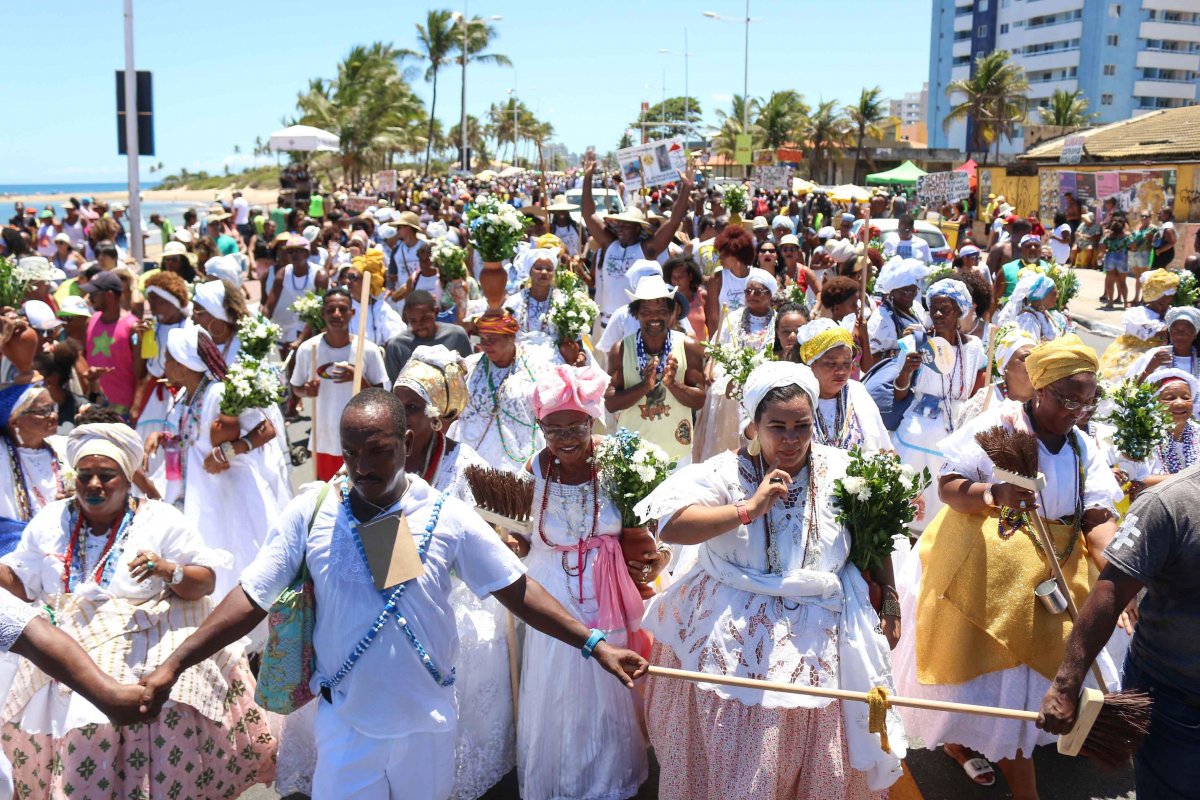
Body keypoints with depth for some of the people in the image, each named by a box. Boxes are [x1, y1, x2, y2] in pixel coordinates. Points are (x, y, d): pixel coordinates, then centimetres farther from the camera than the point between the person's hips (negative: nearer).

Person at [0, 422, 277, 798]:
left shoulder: (161, 520, 0)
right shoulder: (51, 521, 11)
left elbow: (206, 582, -3)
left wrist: (169, 570, -19)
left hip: (152, 651, -3)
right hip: (73, 657, 3)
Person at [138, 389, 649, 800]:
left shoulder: (447, 518, -9)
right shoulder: (309, 514, -9)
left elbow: (516, 590, -5)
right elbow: (251, 598, -7)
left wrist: (593, 644, -9)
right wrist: (174, 666, -13)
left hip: (428, 721, 1)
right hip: (346, 723, -1)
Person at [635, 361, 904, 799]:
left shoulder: (841, 470, -2)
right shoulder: (727, 473, -11)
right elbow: (669, 526, -24)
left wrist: (889, 599, 10)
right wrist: (749, 509, -25)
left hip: (818, 639, 2)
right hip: (737, 639, -2)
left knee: (816, 750, 12)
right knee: (736, 756, 5)